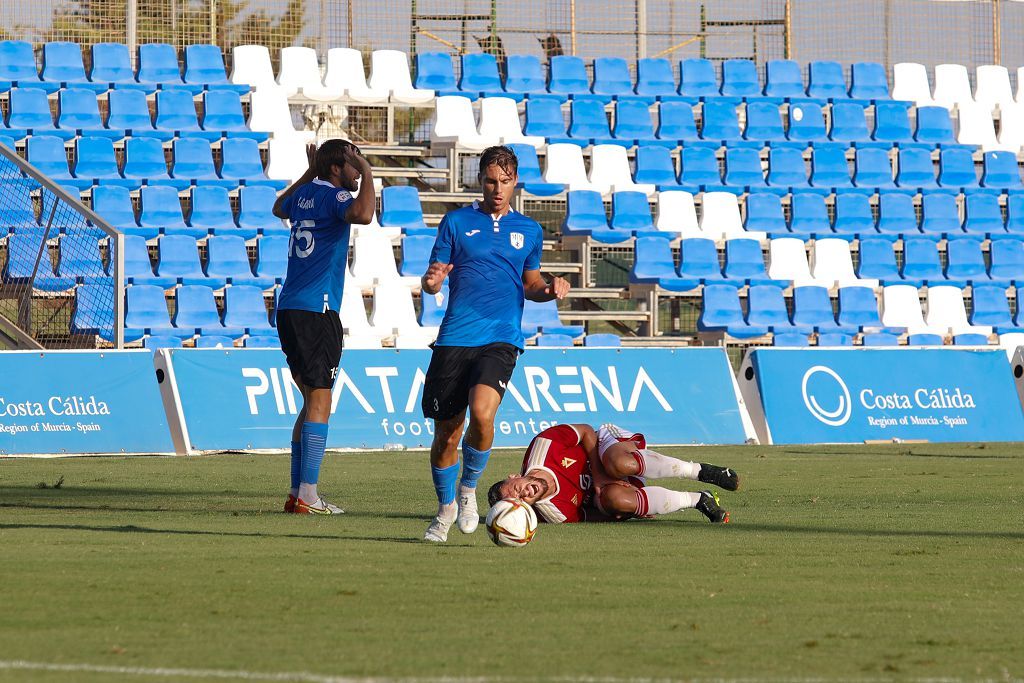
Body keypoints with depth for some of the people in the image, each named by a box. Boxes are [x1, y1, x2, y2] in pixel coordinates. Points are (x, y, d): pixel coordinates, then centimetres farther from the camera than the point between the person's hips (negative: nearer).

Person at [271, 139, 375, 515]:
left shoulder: (305, 194, 16)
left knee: (312, 401, 15)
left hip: (288, 311, 9)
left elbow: (279, 208, 40)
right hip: (317, 311, -9)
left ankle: (297, 491, 14)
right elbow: (362, 214, -32)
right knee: (319, 403, -7)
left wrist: (308, 174, 44)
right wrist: (367, 173, -18)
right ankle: (307, 496, -11)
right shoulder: (334, 196, -9)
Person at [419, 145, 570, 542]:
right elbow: (431, 282, 7)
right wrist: (432, 282, -17)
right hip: (454, 340, 0)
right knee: (446, 434, 2)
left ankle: (469, 488, -1)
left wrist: (549, 289, 3)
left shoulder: (529, 230, 14)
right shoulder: (457, 222, 8)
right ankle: (446, 507, 25)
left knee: (481, 413, -26)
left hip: (501, 340, 0)